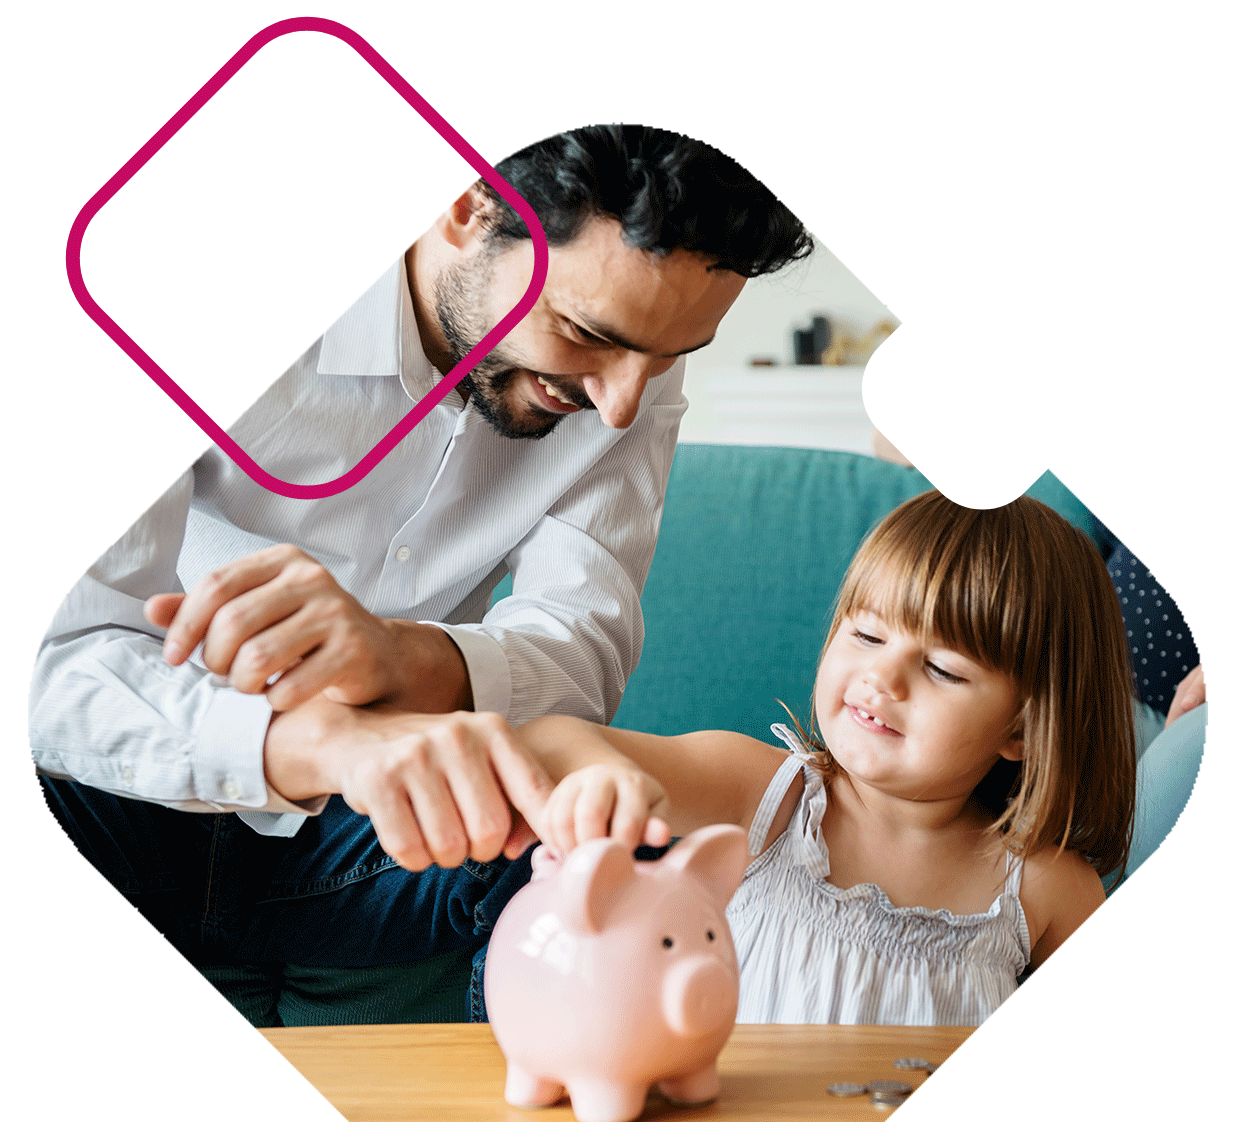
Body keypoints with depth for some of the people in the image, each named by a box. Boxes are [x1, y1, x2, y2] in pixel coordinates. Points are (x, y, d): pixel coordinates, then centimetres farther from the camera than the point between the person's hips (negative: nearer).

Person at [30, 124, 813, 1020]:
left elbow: (586, 645, -17)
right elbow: (62, 659, -30)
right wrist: (334, 739, -51)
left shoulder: (635, 373, -7)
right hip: (130, 805, -2)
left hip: (349, 836, 3)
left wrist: (400, 658, -41)